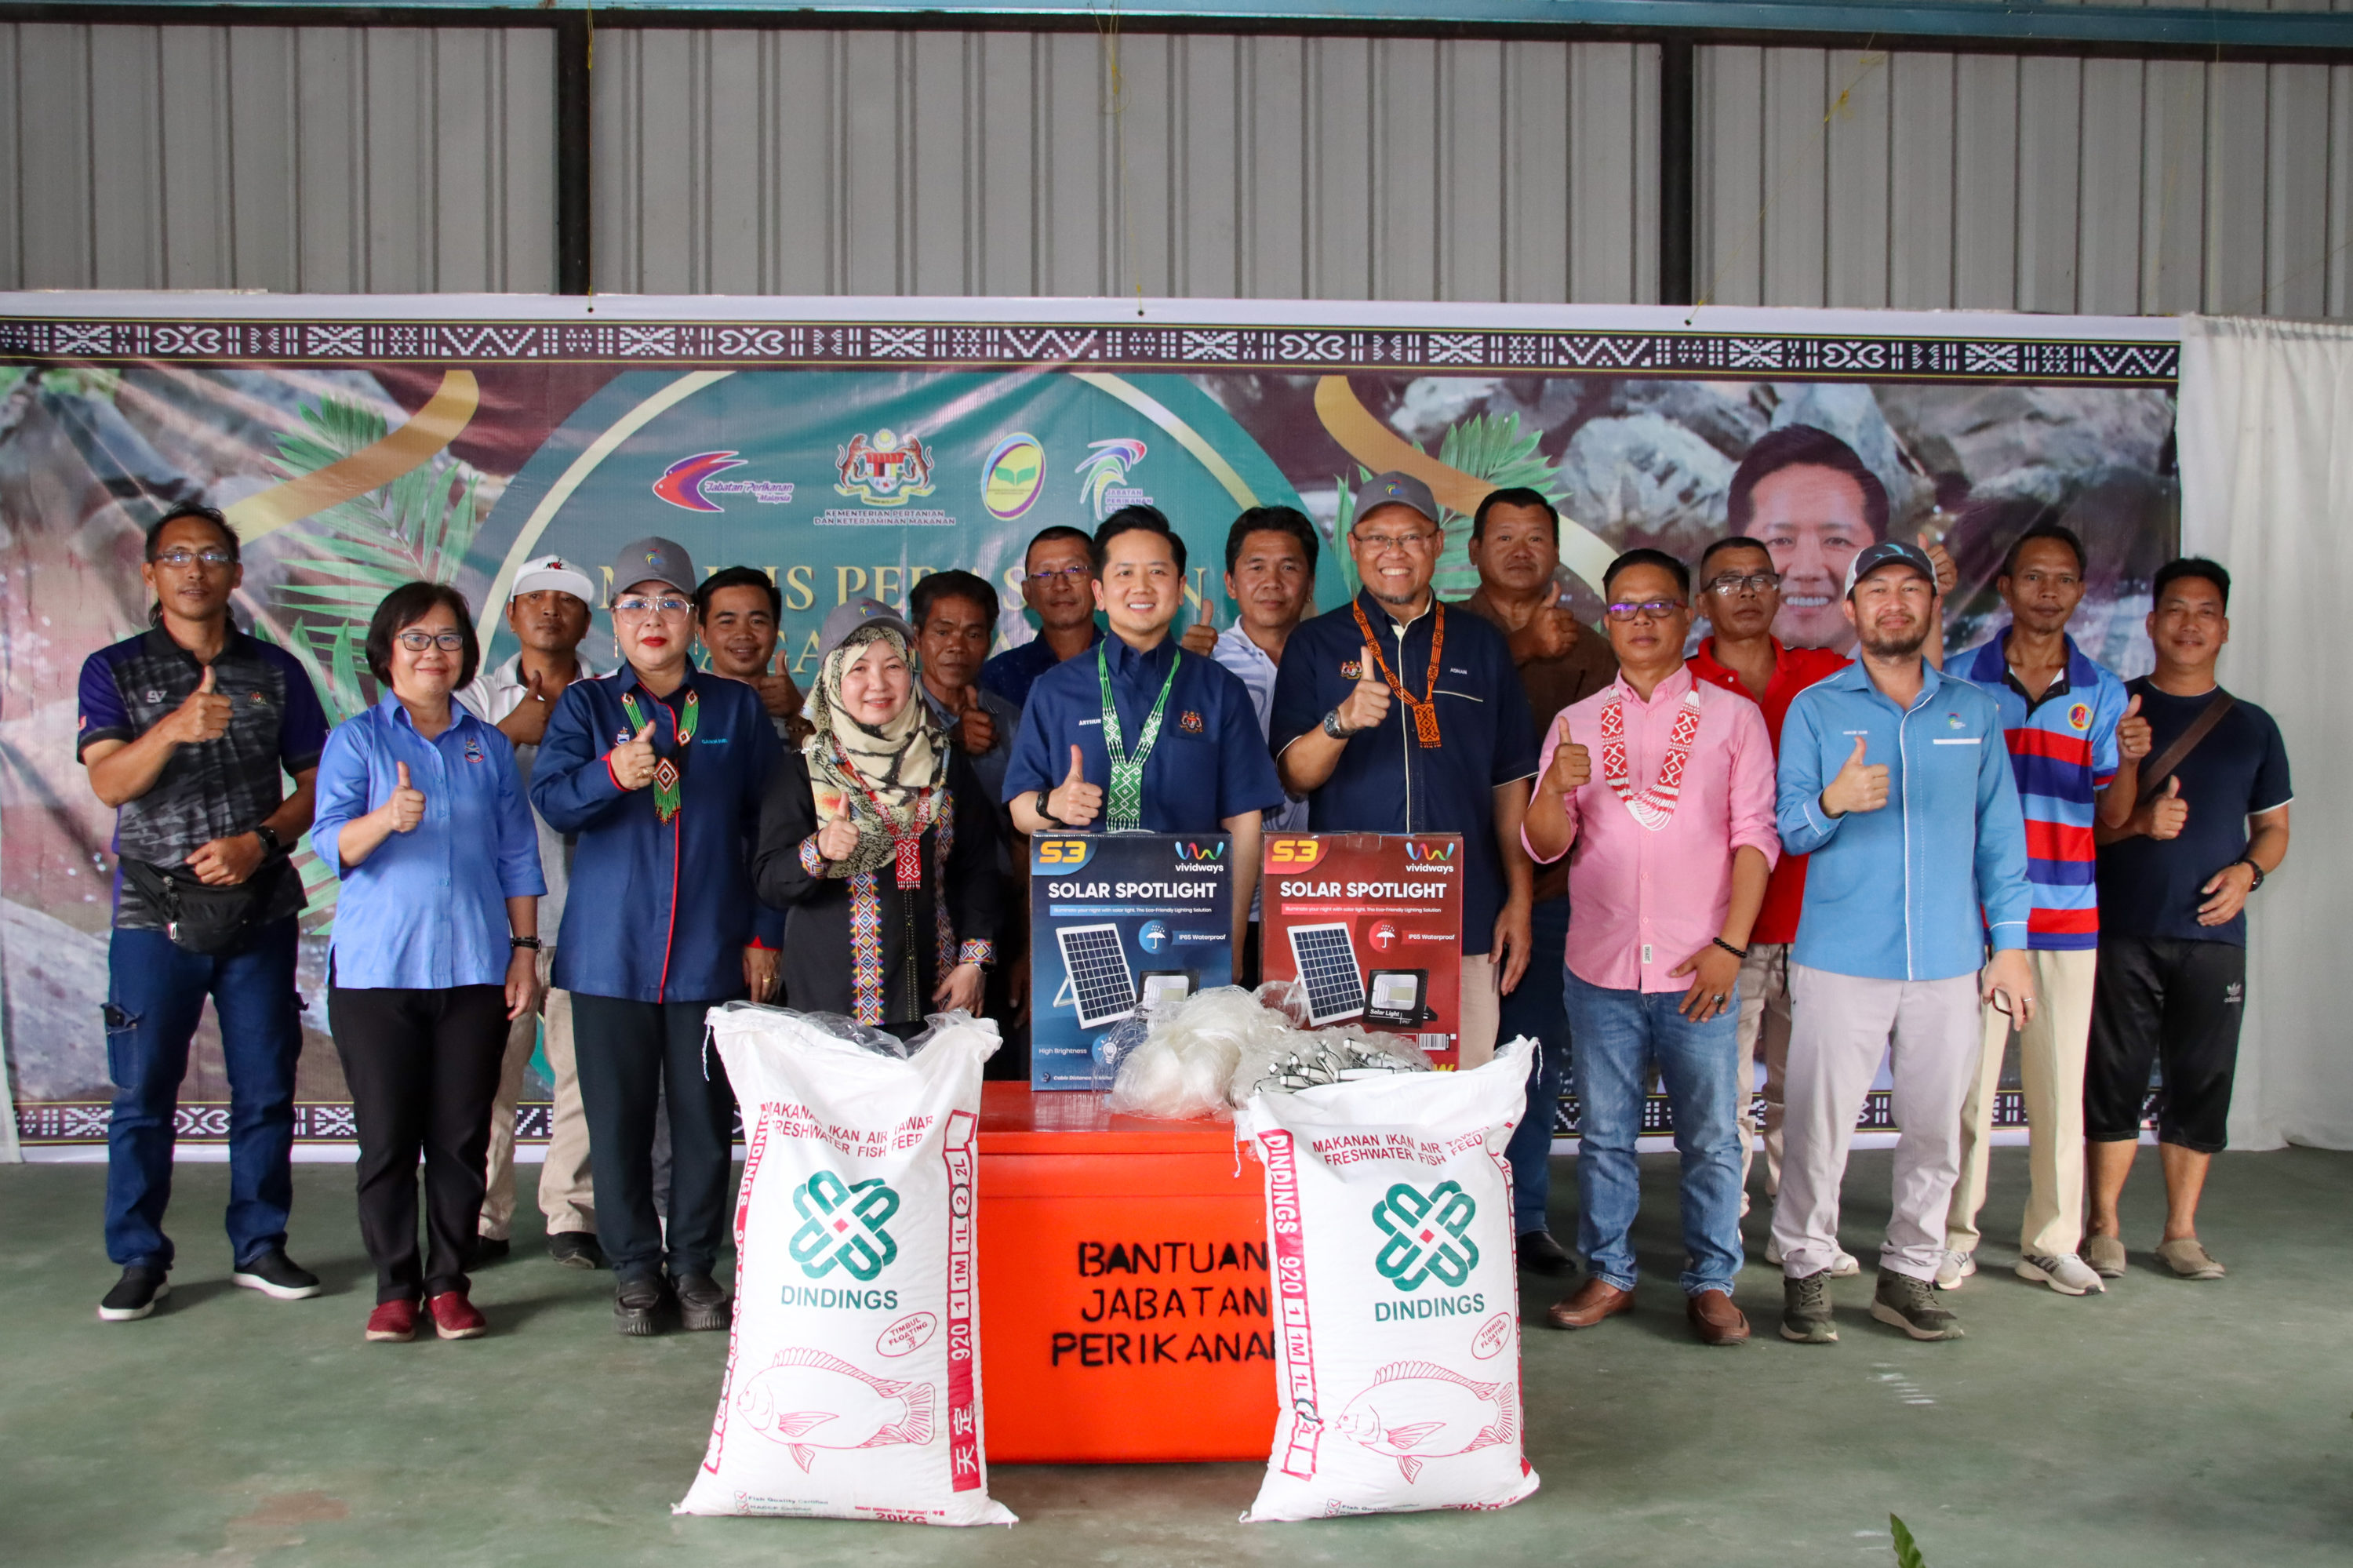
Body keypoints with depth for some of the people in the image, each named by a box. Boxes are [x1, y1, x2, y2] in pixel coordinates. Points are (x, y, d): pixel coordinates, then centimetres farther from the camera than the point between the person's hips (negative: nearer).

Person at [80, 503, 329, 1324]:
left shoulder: (275, 670, 9)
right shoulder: (114, 671, 3)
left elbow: (315, 781, 7)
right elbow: (108, 782, -12)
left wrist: (258, 841, -10)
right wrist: (173, 729, -31)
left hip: (260, 912, 1)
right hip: (154, 915, -1)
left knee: (266, 1089, 5)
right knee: (143, 1094, 2)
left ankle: (260, 1246, 17)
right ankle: (139, 1260, 14)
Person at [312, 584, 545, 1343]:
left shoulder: (489, 746, 12)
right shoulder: (356, 739, 5)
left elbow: (518, 858, 12)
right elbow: (331, 843, -6)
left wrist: (526, 952, 6)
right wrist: (387, 819, -27)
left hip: (474, 966, 2)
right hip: (376, 967, -2)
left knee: (462, 1133, 4)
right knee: (387, 1135, 1)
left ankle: (449, 1281, 16)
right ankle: (395, 1286, 15)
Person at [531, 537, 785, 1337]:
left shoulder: (737, 708, 9)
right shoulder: (586, 704, 8)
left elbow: (767, 824, 9)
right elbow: (550, 799, -6)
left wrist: (765, 933, 3)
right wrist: (613, 773, -27)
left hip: (712, 952, 0)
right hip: (610, 950, 0)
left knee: (706, 1114, 4)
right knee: (618, 1115, 4)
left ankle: (696, 1266, 18)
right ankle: (635, 1270, 18)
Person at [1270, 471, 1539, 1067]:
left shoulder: (1480, 645, 12)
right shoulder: (1315, 644, 7)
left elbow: (1510, 782, 13)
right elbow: (1294, 775, -2)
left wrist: (1519, 899, 6)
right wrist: (1341, 722, -23)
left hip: (1465, 918, 2)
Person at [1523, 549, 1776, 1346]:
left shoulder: (1732, 716, 5)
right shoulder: (1576, 722, 9)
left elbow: (1755, 835, 1)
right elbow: (1544, 845, 4)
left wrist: (1729, 945, -8)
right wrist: (1557, 789, -18)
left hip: (1697, 970, -1)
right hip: (1600, 967, 2)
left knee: (1712, 1135, 3)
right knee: (1603, 1132, 8)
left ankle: (1711, 1282, 16)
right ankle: (1607, 1275, 19)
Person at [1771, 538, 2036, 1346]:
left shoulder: (1973, 710, 11)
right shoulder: (1815, 708, 4)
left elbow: (2000, 832, 12)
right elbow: (1787, 830, 0)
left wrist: (2009, 943, 7)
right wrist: (1833, 802, -22)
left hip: (1948, 962, 3)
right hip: (1839, 960, -2)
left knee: (1936, 1130, 8)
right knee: (1819, 1127, -2)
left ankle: (1908, 1275, 23)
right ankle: (1807, 1272, 13)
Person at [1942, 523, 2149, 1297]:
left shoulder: (2102, 692, 9)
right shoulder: (1963, 680, 2)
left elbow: (2111, 815, 6)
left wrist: (2129, 762, -13)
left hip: (2066, 912, 2)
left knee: (2060, 1082, 6)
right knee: (1967, 1079, 1)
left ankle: (2051, 1241, 17)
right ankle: (1955, 1235, 13)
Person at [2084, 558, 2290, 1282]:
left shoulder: (2252, 726, 13)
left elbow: (2273, 828, 17)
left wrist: (2247, 870, -4)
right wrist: (2138, 821, -14)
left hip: (2213, 934, 2)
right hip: (2122, 931, -2)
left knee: (2202, 1084, 5)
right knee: (2115, 1080, 1)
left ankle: (2181, 1233, 17)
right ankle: (2105, 1228, 12)